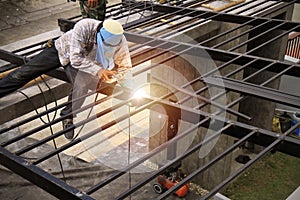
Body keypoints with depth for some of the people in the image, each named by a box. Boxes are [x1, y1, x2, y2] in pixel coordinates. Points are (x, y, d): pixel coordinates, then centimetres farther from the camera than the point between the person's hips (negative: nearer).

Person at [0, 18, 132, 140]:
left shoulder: (120, 41, -29)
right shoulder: (84, 27, -40)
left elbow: (125, 66, -17)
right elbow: (76, 59, -36)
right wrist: (97, 70, -45)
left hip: (86, 59, 2)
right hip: (61, 50, -1)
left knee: (82, 86, -26)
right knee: (24, 72, -2)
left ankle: (68, 116, 0)